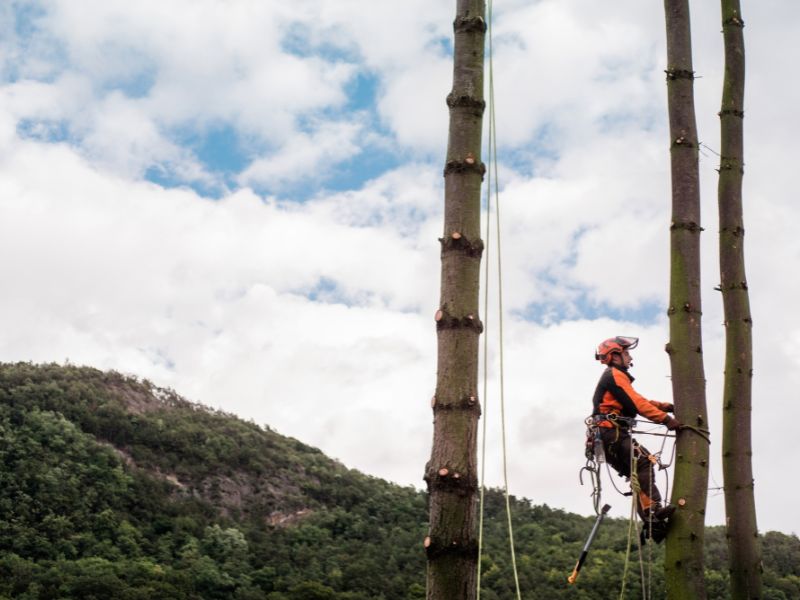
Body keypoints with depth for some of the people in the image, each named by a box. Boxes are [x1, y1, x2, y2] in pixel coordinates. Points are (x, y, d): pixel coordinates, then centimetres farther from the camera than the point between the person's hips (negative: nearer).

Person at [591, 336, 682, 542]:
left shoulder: (614, 377, 30)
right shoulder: (615, 375, -4)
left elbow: (639, 401, 24)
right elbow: (637, 404, -14)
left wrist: (667, 406, 15)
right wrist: (666, 419, -16)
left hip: (610, 437, 10)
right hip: (613, 434, -10)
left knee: (639, 474, 4)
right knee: (644, 462, -22)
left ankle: (650, 524, -3)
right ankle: (653, 509, -33)